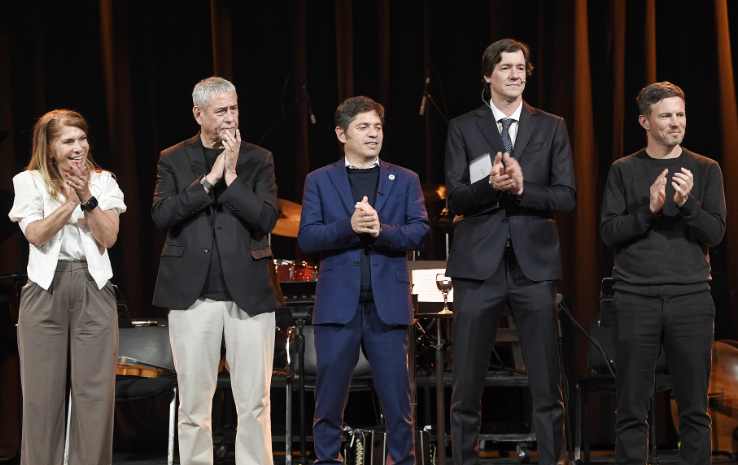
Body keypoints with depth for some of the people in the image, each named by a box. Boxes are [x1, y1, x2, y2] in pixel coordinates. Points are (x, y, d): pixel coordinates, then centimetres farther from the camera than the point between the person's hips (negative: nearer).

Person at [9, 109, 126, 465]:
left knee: (95, 390, -3)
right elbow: (36, 235, -7)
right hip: (45, 288, -1)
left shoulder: (103, 182, 11)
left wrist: (87, 198, -10)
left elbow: (108, 237, 0)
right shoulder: (29, 182, 6)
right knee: (42, 392, -2)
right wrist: (71, 201, -15)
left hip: (94, 289, 1)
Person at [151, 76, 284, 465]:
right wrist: (209, 179, -10)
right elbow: (161, 214, -7)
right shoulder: (174, 160, 7)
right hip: (193, 294, 0)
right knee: (194, 402, 5)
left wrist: (232, 177, -11)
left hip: (248, 293, 0)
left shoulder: (258, 159, 7)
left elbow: (267, 219, -5)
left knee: (255, 402, 1)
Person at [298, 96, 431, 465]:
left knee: (397, 398, 0)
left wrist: (380, 230, -15)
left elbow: (421, 234, 1)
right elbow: (307, 238, -2)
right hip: (338, 305, 0)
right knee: (330, 397, 3)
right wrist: (350, 226, -17)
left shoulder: (404, 181, 12)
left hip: (387, 306, 0)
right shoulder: (319, 181, 9)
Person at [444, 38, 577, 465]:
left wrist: (522, 188, -15)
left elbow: (567, 197, 1)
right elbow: (456, 199, 0)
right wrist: (491, 185, -19)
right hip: (479, 264, 0)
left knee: (547, 385, 1)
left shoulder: (551, 128, 9)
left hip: (534, 264, 0)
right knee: (468, 385, 3)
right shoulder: (463, 128, 8)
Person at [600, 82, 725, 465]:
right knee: (632, 409, 0)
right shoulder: (624, 171, 8)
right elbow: (610, 233, 1)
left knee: (694, 409, 1)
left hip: (691, 299, 1)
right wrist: (649, 209, -14)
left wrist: (687, 203, -16)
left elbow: (715, 233, 1)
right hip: (636, 300, -1)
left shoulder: (705, 171, 9)